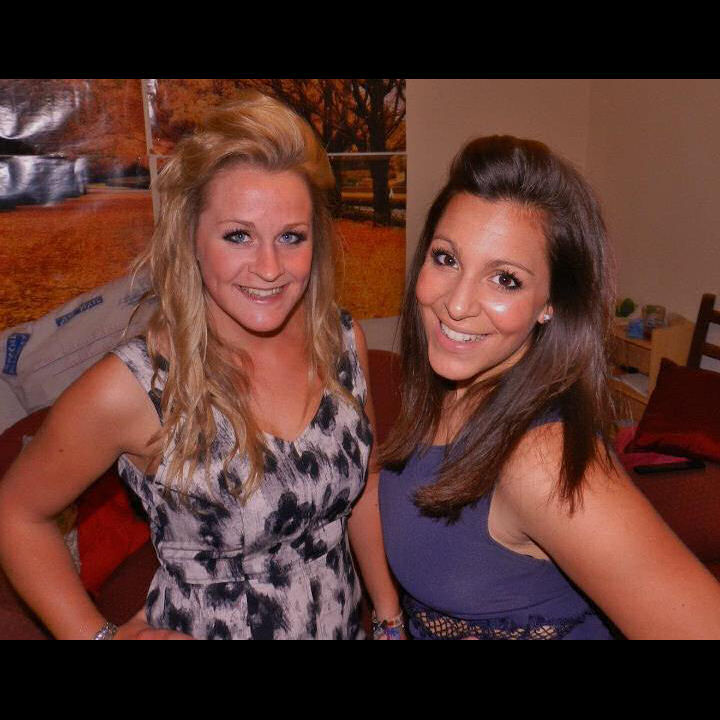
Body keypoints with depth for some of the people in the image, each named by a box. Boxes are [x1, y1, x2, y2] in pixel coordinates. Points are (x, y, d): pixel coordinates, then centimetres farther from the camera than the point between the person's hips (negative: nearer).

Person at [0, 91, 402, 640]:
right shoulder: (132, 389, -26)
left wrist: (391, 614, 3)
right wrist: (97, 636, -15)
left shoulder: (344, 341, -12)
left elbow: (364, 483, 1)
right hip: (203, 625, -3)